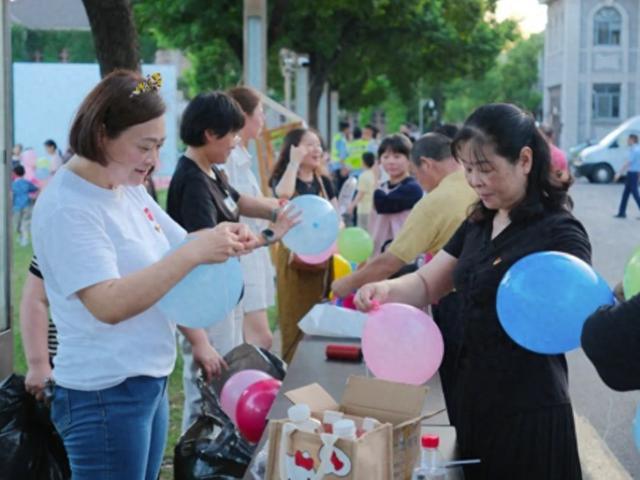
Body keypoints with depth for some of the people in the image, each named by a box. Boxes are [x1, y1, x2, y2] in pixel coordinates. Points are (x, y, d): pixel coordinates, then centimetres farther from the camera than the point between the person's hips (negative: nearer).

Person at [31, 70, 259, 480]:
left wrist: (221, 241, -5)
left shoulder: (130, 189, 7)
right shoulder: (66, 208, -18)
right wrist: (193, 253, -28)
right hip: (106, 395, -8)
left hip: (151, 381, 8)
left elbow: (177, 246, 18)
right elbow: (108, 305, -26)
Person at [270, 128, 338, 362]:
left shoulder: (323, 181, 12)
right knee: (294, 319, -4)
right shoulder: (281, 178, -2)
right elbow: (283, 193, -28)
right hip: (293, 256, -4)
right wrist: (294, 162, -17)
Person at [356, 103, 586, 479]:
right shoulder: (479, 225, 9)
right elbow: (426, 285, 11)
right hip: (472, 399, 8)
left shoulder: (560, 232, -14)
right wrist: (388, 290, -9)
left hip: (529, 409, -7)